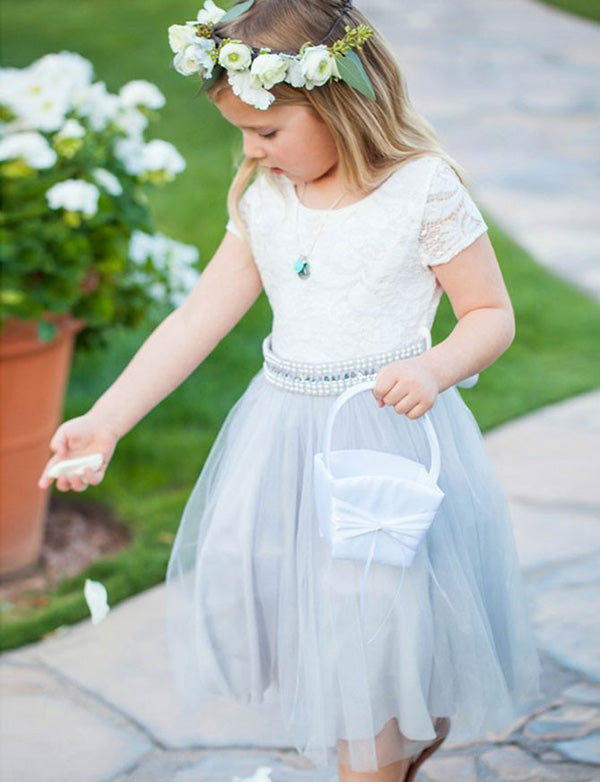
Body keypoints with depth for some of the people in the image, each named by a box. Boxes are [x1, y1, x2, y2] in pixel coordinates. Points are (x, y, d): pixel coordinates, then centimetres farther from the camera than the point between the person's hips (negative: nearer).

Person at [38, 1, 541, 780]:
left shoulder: (425, 190, -12)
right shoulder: (261, 197, 4)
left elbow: (492, 315, -6)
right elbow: (199, 319, 4)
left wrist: (434, 370, -27)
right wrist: (104, 421, -1)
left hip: (388, 436, -5)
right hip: (283, 440, 6)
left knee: (379, 653, 1)